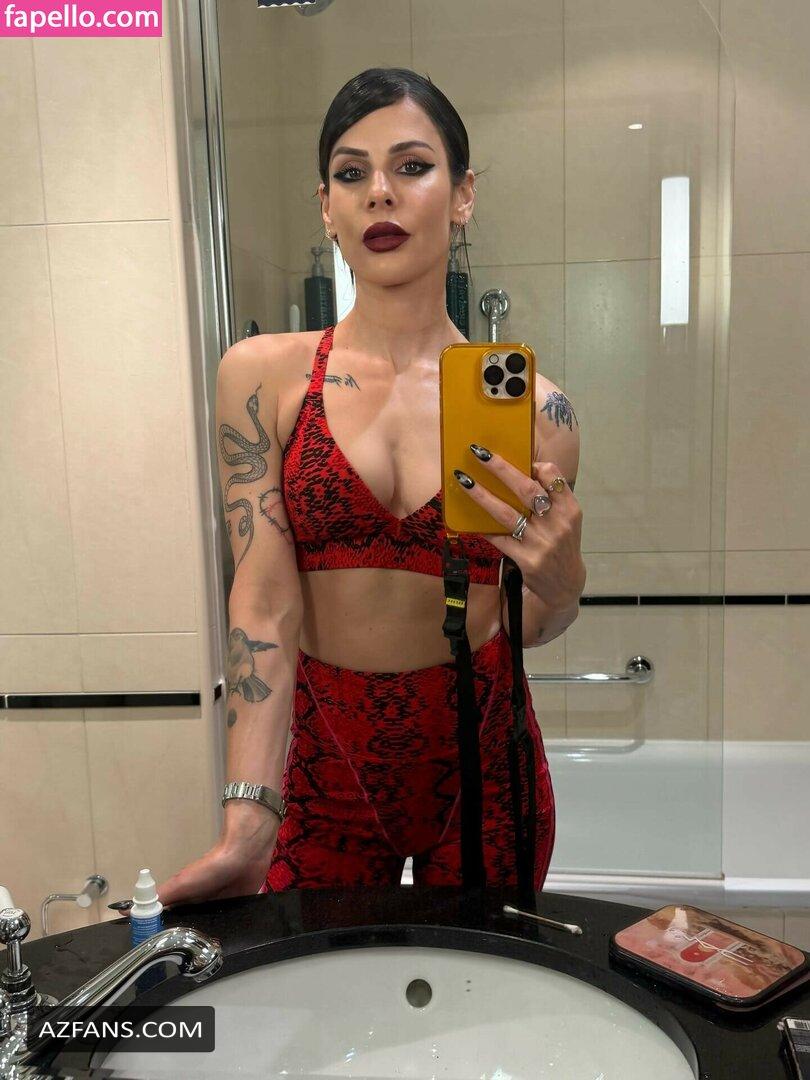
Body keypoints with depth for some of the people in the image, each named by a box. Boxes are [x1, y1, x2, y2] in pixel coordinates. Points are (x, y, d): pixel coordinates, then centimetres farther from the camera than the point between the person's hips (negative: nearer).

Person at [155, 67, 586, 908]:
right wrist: (247, 823, -22)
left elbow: (527, 631, 2)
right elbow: (264, 604, -14)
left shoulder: (532, 405, -5)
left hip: (482, 757, 1)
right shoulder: (263, 376, -7)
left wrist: (559, 587, -21)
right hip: (322, 757, 0)